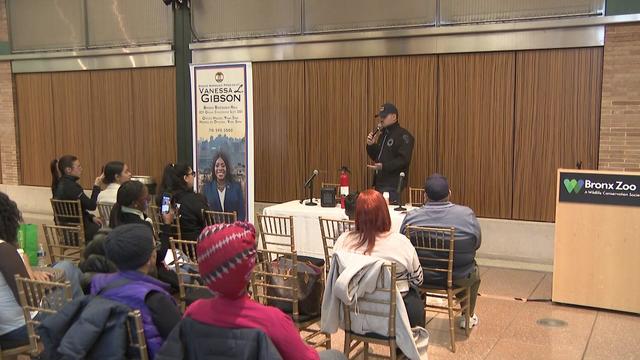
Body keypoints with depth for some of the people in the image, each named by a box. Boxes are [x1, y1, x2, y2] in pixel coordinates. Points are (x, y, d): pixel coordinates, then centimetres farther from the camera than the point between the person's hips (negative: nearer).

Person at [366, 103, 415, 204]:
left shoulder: (403, 135, -9)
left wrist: (383, 166, -25)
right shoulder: (382, 134, 18)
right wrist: (370, 145, 2)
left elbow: (404, 160, -19)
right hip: (379, 182, 8)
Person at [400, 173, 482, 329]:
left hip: (421, 277, 1)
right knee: (475, 273, 34)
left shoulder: (411, 217, -15)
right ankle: (468, 317, 47)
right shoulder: (467, 214, -16)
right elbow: (477, 243, -2)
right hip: (459, 278, -1)